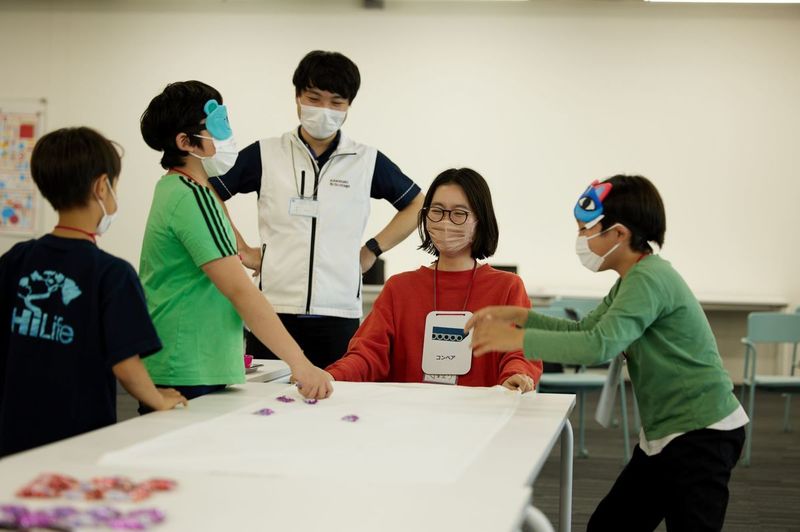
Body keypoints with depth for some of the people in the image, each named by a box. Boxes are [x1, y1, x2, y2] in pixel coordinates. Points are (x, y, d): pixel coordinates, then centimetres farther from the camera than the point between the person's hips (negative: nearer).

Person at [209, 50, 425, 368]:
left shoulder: (368, 162, 7)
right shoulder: (265, 155, 6)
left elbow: (417, 205, 18)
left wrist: (372, 250, 9)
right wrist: (241, 250, 6)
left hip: (339, 315, 0)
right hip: (273, 309, 0)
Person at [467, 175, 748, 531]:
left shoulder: (649, 278, -20)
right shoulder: (633, 280, 12)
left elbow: (599, 346, -32)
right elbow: (584, 331, 20)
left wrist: (518, 339, -26)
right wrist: (518, 315, 8)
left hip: (702, 434, -10)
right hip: (664, 433, 10)